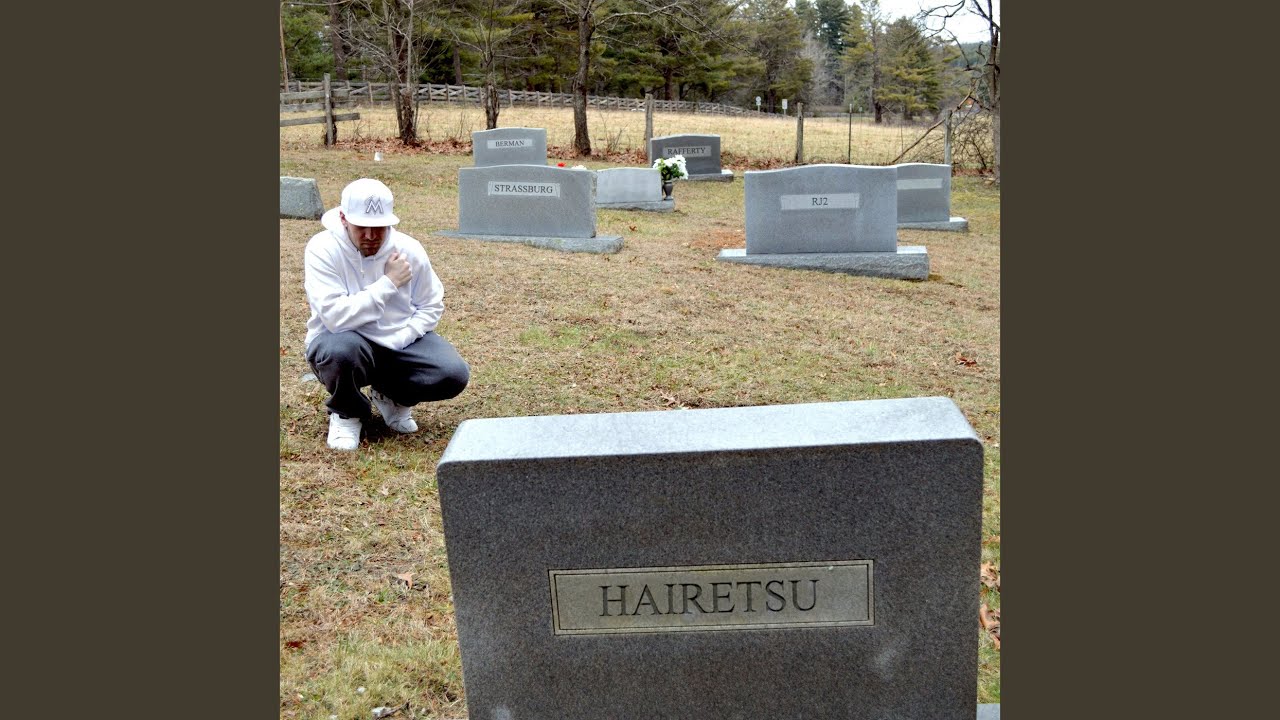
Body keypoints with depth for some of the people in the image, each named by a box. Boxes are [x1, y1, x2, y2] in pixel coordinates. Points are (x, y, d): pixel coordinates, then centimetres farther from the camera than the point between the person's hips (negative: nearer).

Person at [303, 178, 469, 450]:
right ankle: (347, 413, -3)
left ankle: (391, 397, 14)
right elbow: (335, 316, -29)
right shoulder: (322, 249, -17)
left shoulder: (409, 249, -7)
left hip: (400, 344, 3)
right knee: (341, 348, -39)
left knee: (454, 374, -21)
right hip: (345, 343, -3)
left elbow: (431, 307, 5)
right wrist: (389, 283, -24)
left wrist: (398, 341, -12)